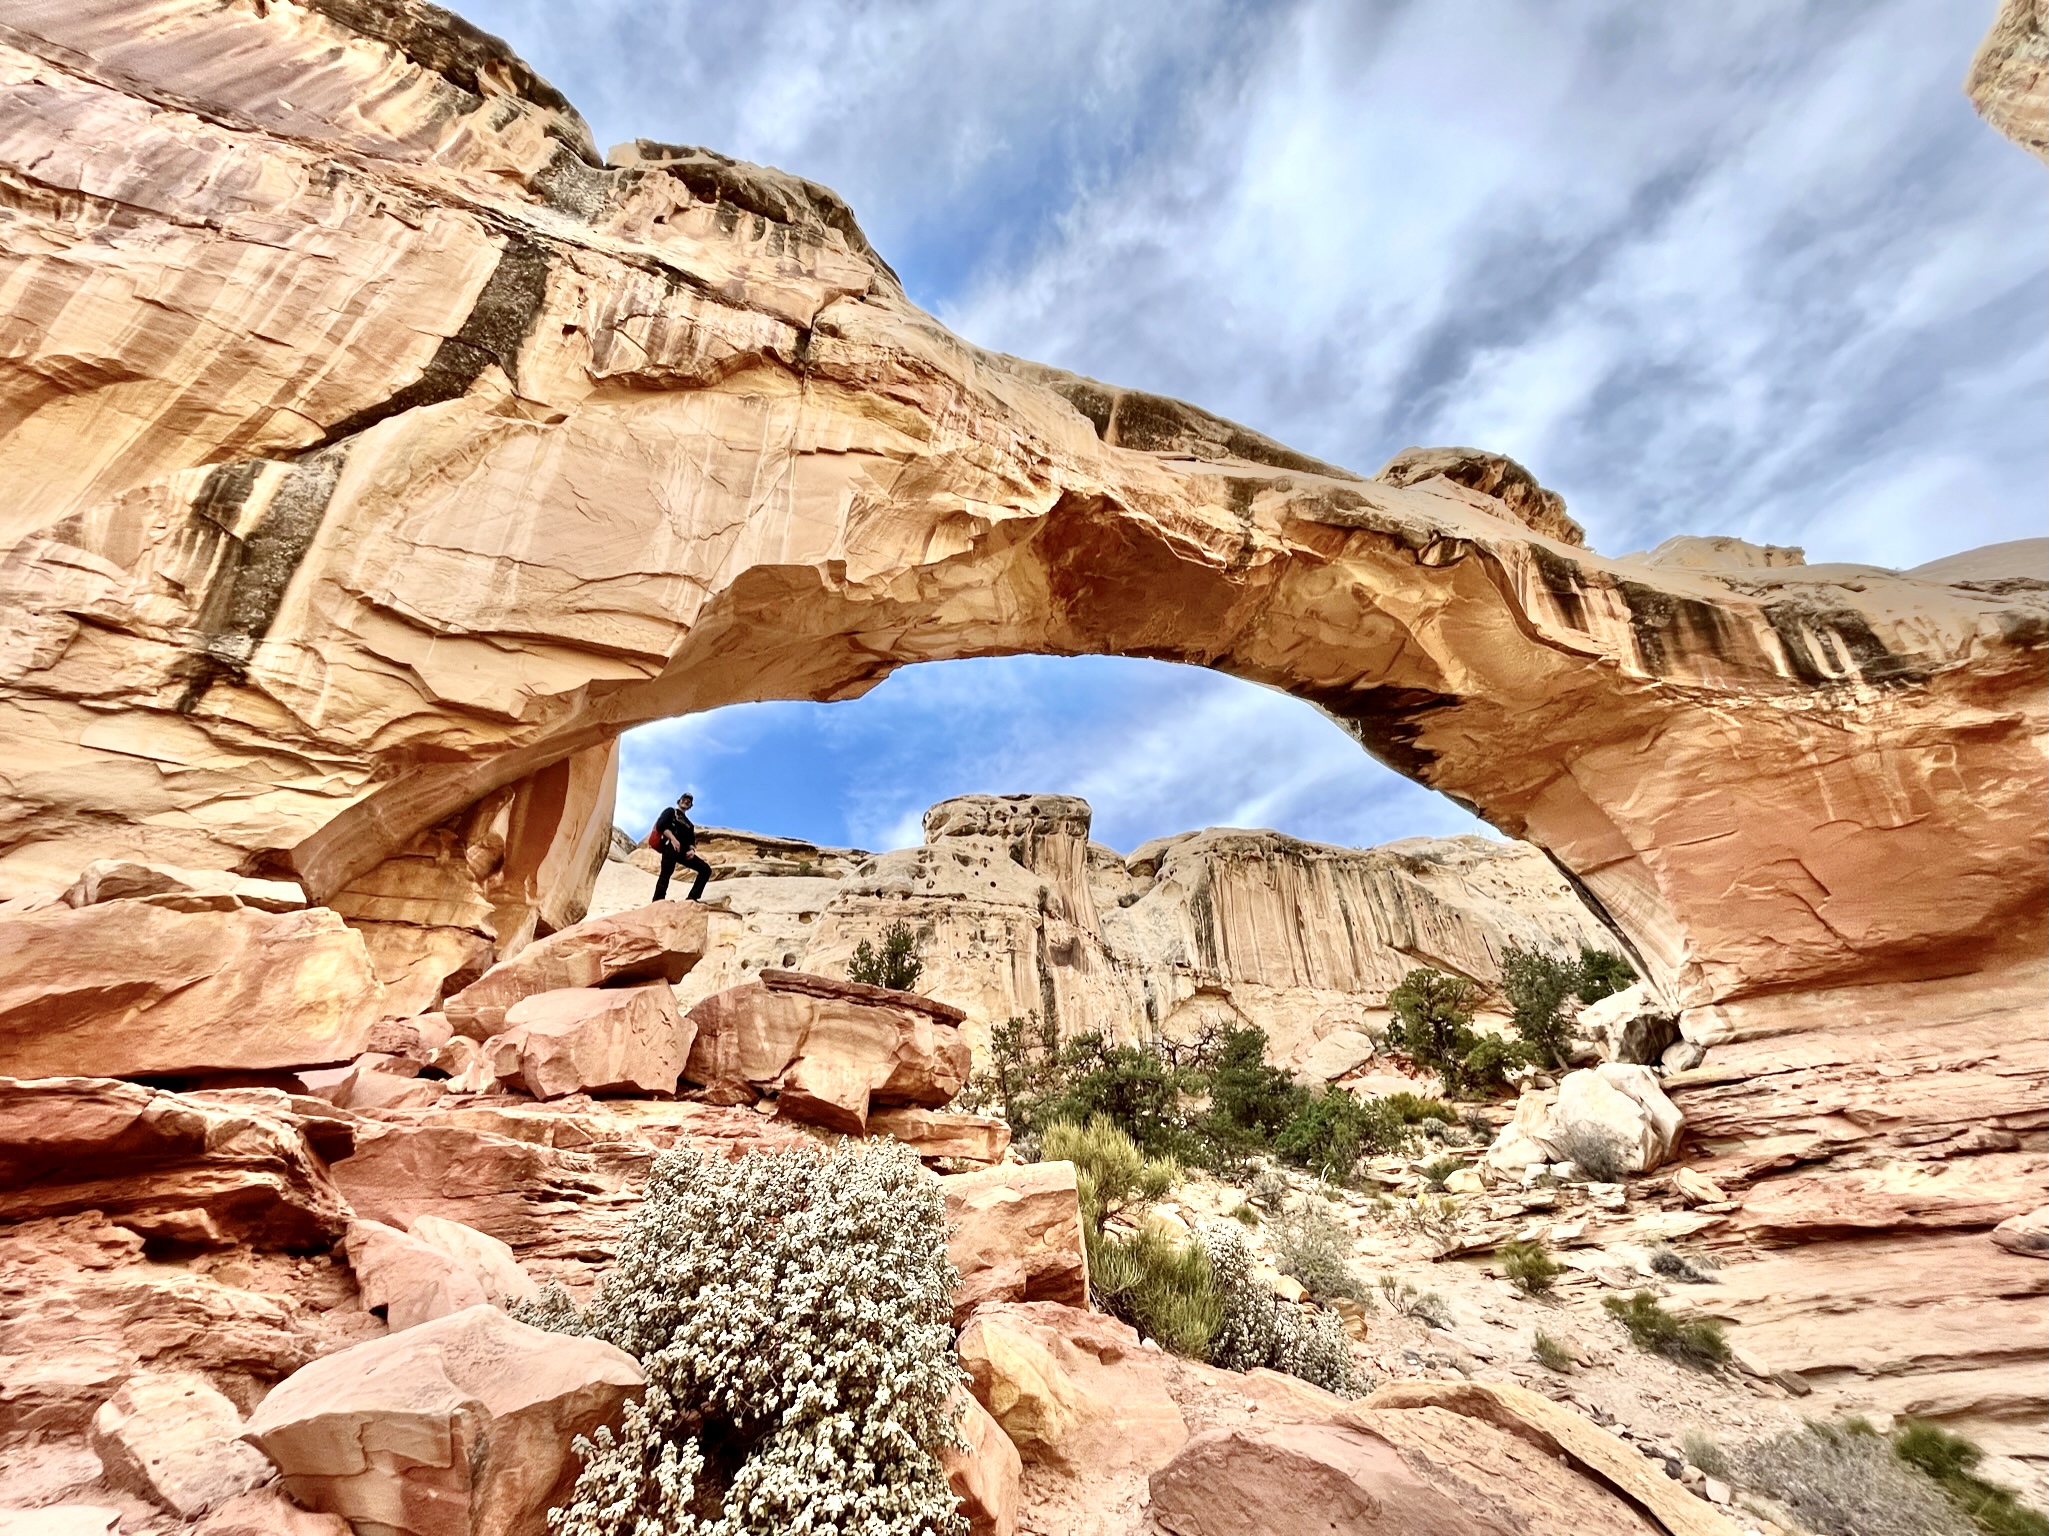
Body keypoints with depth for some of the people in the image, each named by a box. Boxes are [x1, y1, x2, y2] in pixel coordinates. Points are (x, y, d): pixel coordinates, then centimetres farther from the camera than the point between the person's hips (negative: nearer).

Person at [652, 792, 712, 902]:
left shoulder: (689, 824, 35)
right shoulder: (671, 811, 17)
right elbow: (660, 825, -2)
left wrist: (692, 850, 1)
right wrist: (673, 838, -17)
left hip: (683, 851, 7)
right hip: (671, 847, -7)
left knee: (706, 869, -2)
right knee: (666, 874, -27)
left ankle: (691, 899, -9)